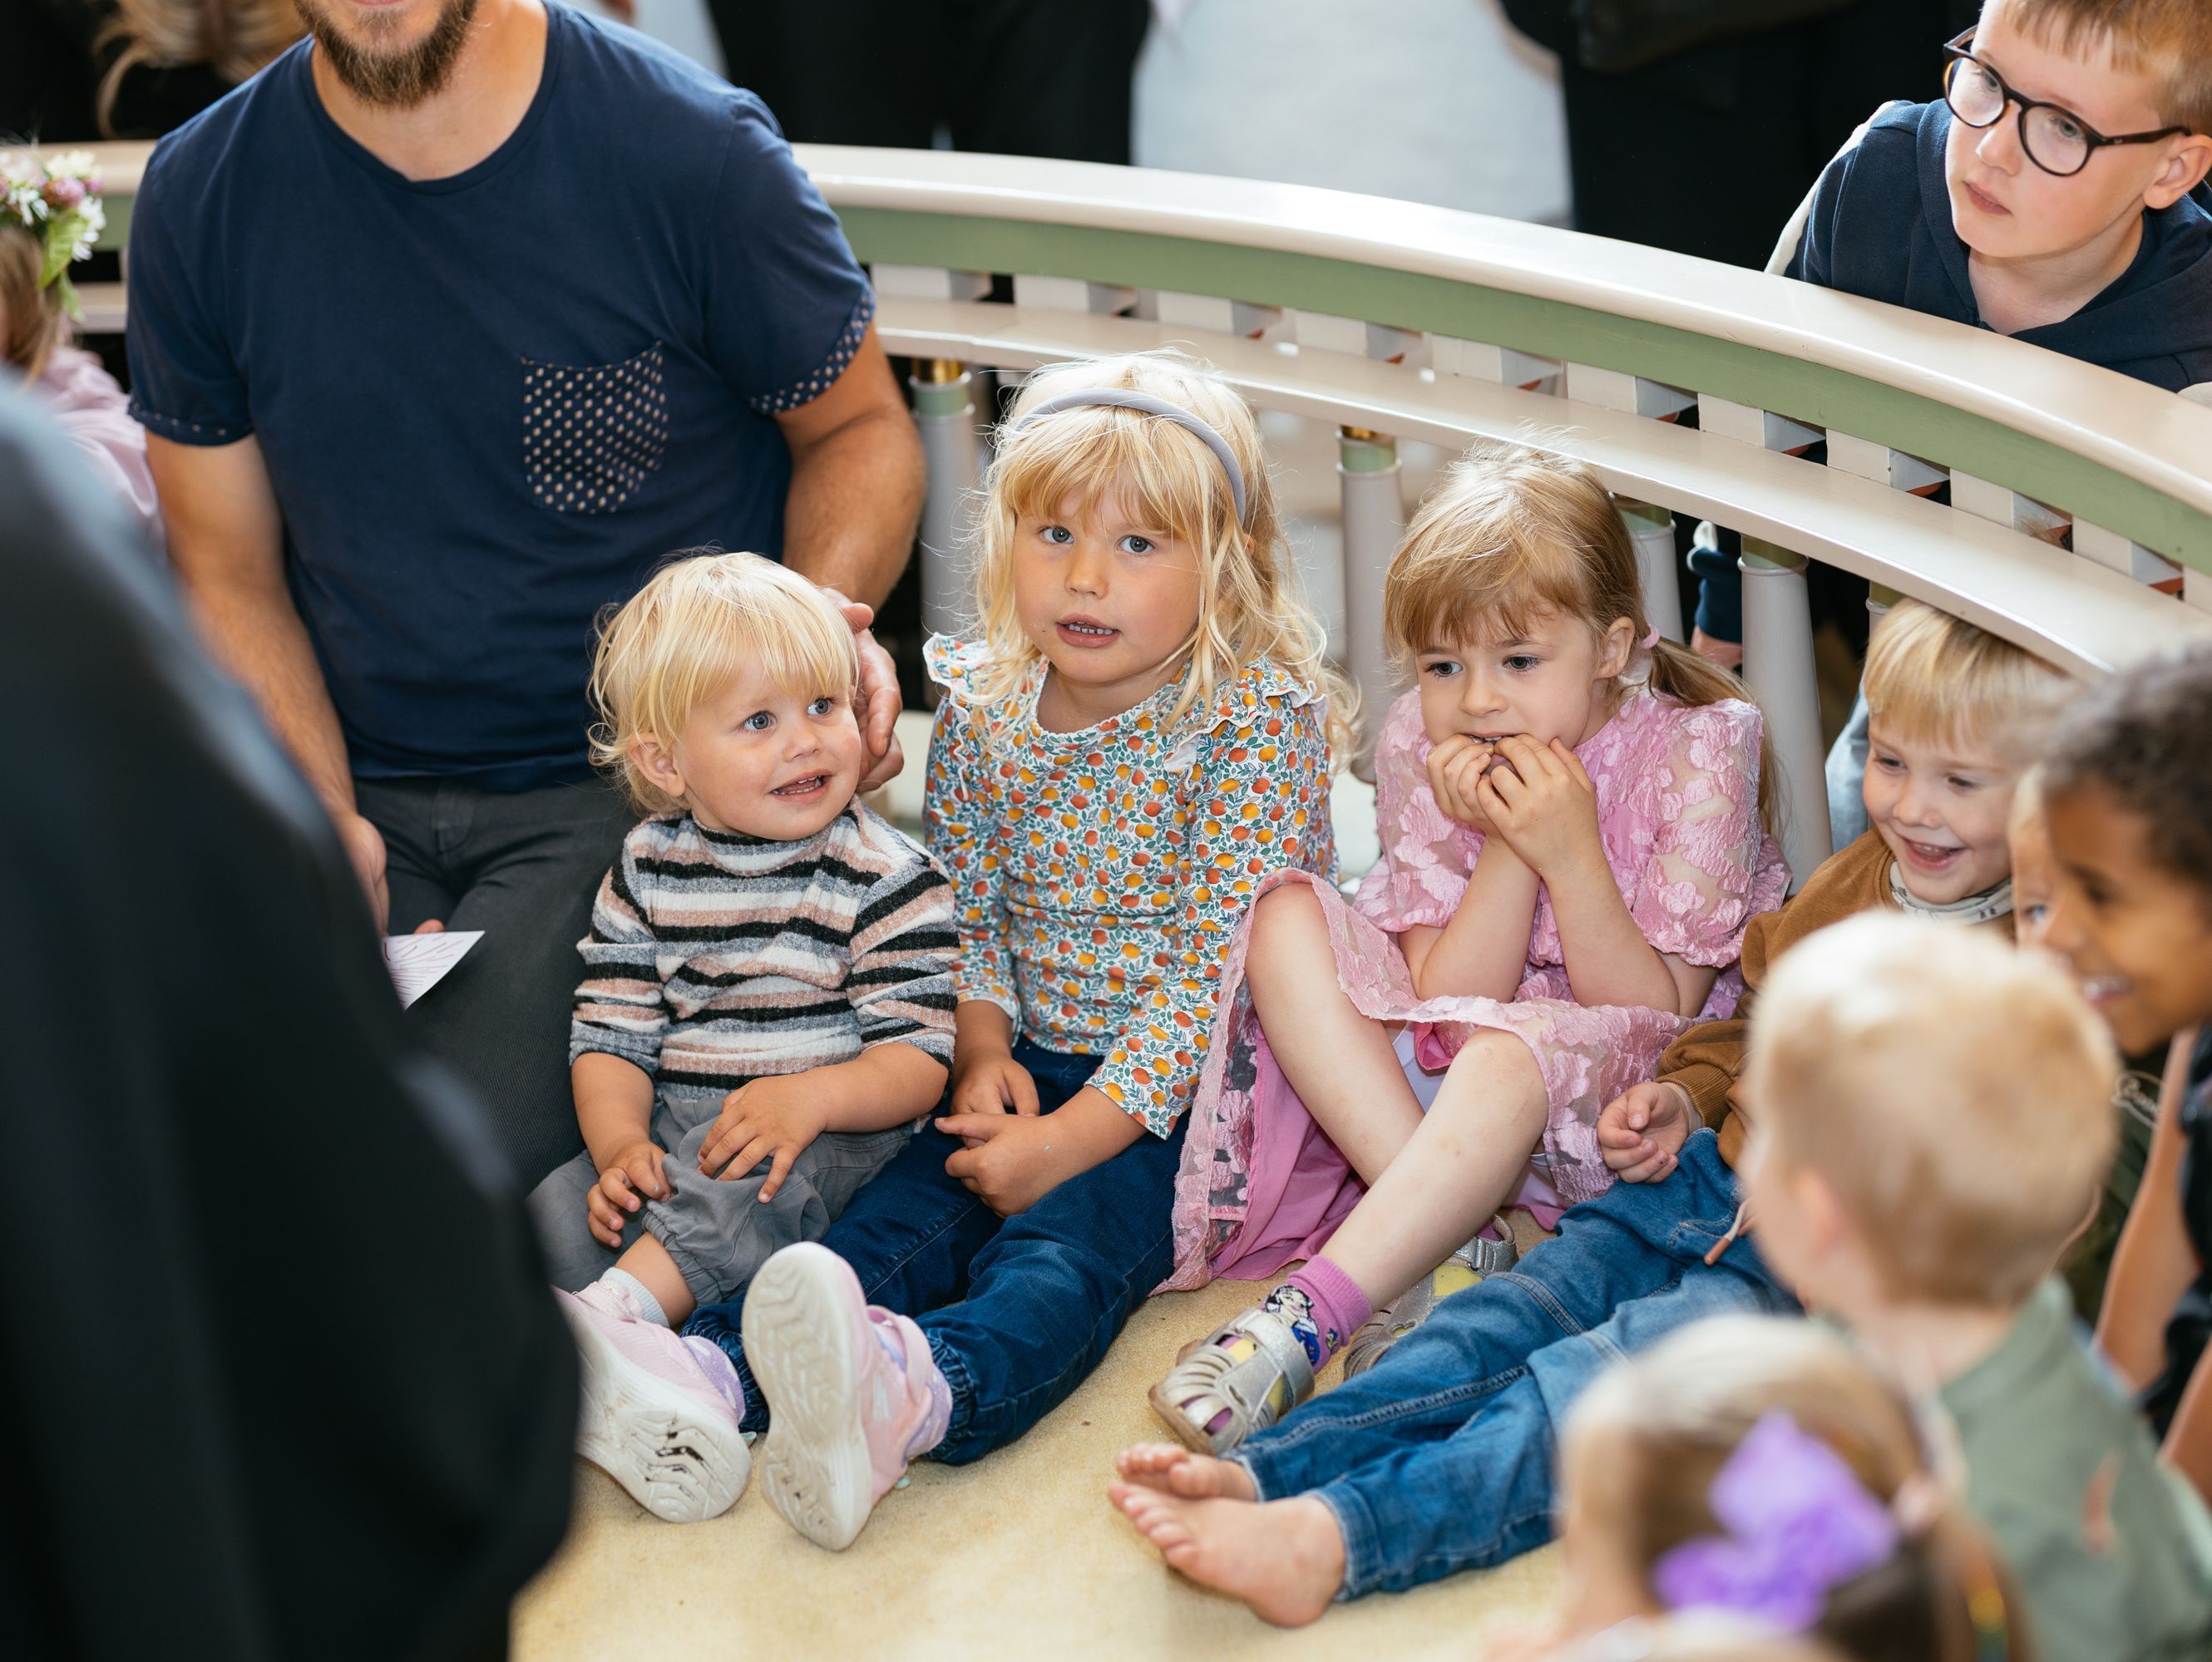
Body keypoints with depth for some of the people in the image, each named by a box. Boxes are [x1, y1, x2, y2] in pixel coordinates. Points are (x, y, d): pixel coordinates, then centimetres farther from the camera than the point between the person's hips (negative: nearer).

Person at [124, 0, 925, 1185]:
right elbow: (226, 576, 6)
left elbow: (859, 428, 5)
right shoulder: (200, 196, -1)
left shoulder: (696, 152, -10)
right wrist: (322, 818, -10)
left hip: (639, 784, -3)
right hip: (362, 788, 3)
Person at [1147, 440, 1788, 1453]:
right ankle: (1454, 1241, -28)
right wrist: (1504, 847, -22)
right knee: (1287, 921, -19)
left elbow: (1659, 1014, -13)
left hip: (1622, 1105, -4)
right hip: (1432, 1076, 5)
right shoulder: (1421, 745, -5)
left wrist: (1571, 855, -27)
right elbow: (1442, 994, -8)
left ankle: (1310, 1316, -40)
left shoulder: (1698, 746, -13)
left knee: (1513, 1051, -38)